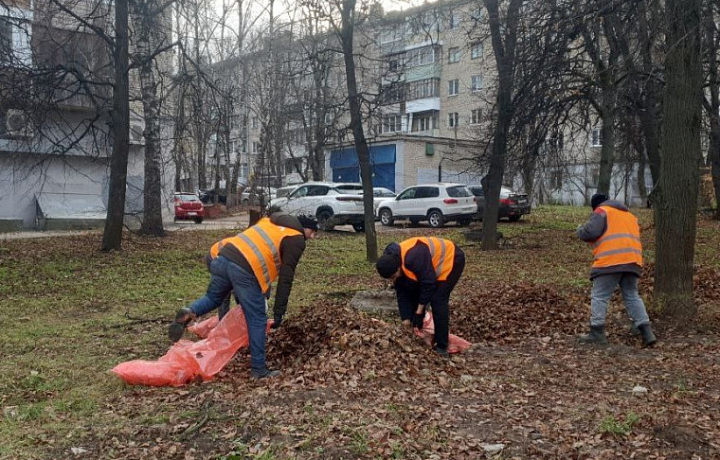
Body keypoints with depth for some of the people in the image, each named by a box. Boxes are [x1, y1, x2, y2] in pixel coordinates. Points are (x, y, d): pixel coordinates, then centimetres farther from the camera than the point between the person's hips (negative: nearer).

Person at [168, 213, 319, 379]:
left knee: (212, 297, 30)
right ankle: (259, 369, 10)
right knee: (257, 321, 5)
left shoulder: (270, 221, 28)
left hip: (224, 256, 7)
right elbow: (286, 278, 0)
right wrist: (279, 312, 4)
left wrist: (238, 291, 32)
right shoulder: (296, 240, 7)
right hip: (244, 268, -7)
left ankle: (189, 313, 2)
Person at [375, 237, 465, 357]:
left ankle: (441, 347, -12)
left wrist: (419, 312, -21)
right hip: (433, 264, 9)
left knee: (437, 300, -18)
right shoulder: (394, 264, -9)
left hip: (450, 260, -9)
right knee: (414, 294, 6)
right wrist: (406, 320, -4)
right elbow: (402, 294, -2)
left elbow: (429, 283, -30)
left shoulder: (413, 258, -38)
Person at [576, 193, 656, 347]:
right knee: (632, 296, 14)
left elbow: (591, 231, -10)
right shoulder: (630, 215, 28)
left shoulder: (602, 211, 4)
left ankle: (597, 333, -1)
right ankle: (647, 333, 8)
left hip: (610, 261, -7)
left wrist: (580, 230, 12)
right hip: (632, 260, 7)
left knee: (599, 297, 0)